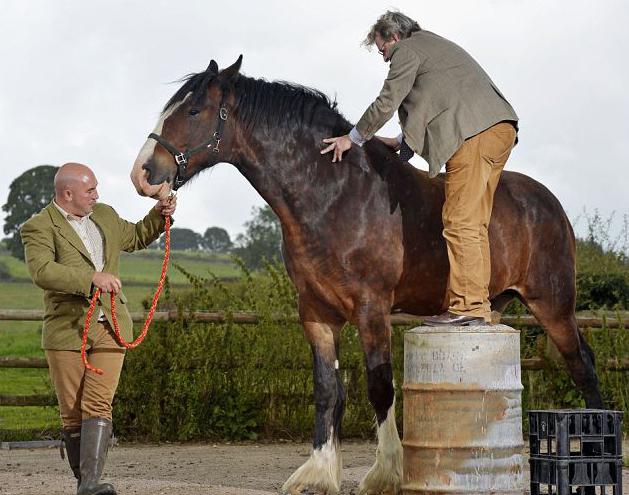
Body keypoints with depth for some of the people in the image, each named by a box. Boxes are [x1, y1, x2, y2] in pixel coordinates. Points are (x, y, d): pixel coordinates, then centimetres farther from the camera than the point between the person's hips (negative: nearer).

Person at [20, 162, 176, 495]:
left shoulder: (105, 215, 15)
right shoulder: (39, 228, -8)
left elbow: (135, 237, 34)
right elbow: (42, 272, -25)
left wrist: (159, 215, 17)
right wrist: (92, 277, -34)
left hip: (109, 328, 3)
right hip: (66, 331, -3)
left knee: (98, 405, -11)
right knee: (72, 413, 4)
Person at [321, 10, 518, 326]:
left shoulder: (408, 51, 4)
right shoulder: (437, 48, 33)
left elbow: (386, 103, 2)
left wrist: (353, 138, 13)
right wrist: (402, 143, 36)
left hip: (474, 133, -10)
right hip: (501, 128, 10)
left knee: (460, 222, -10)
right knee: (474, 224, 11)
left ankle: (466, 306, -14)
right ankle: (479, 306, 10)